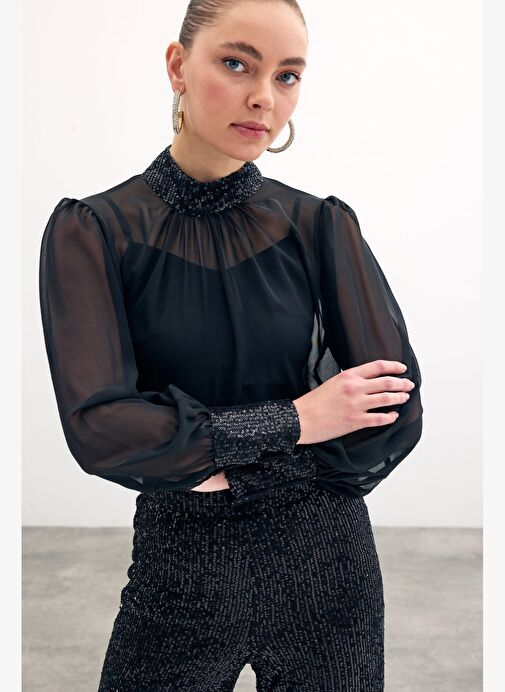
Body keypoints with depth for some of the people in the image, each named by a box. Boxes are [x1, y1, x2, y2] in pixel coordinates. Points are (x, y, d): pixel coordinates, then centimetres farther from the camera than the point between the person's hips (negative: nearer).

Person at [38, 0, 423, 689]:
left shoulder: (322, 225, -5)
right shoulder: (94, 231, -9)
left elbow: (396, 415, -10)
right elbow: (98, 426, -19)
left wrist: (227, 472, -14)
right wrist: (296, 419, -16)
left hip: (323, 558, 2)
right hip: (181, 561, -1)